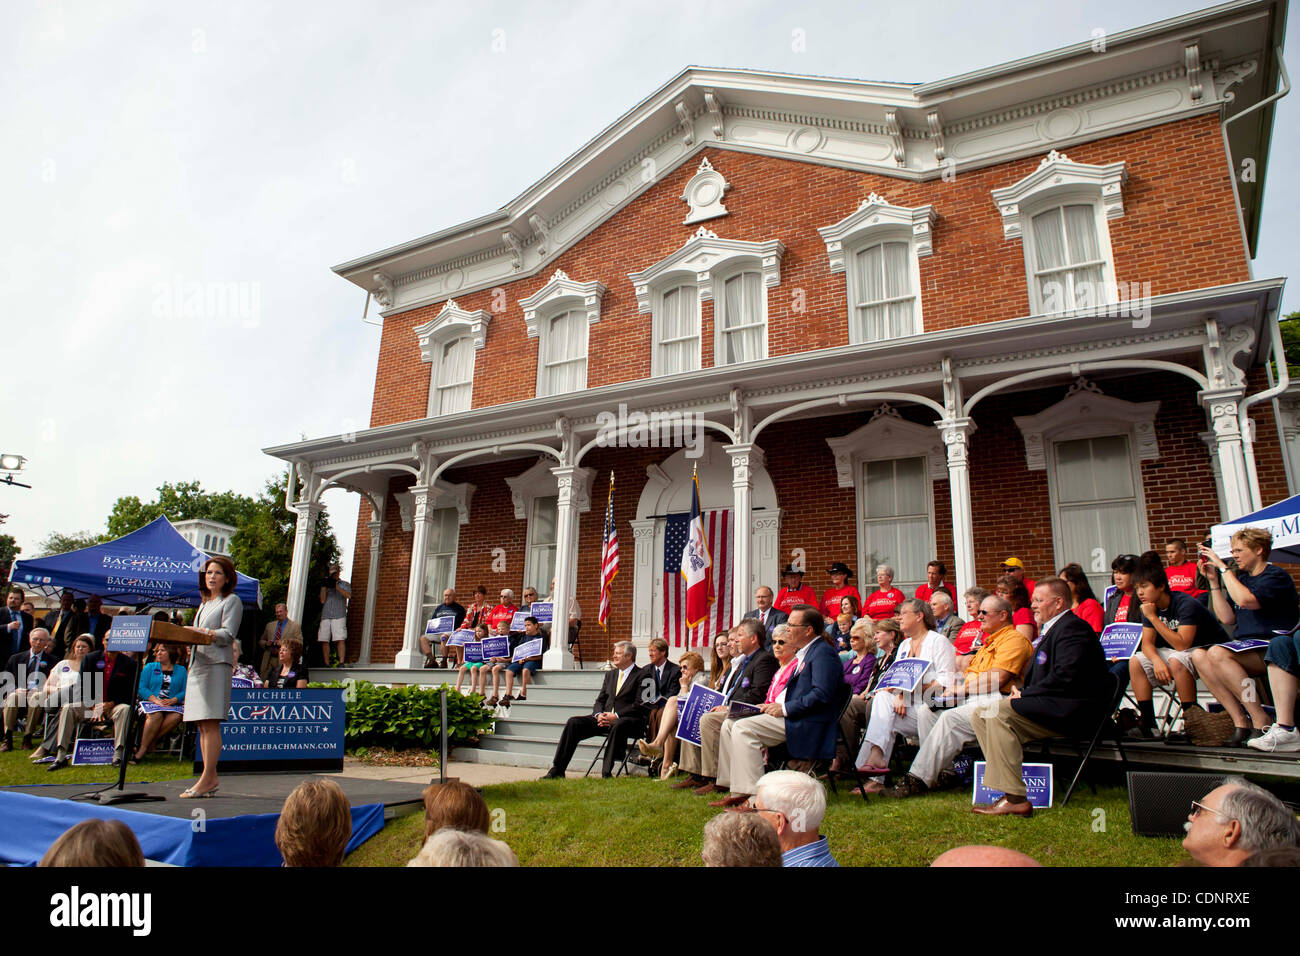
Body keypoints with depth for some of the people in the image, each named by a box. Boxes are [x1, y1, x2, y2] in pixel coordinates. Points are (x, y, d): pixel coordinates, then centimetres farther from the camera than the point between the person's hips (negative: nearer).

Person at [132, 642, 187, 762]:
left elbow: (184, 691, 6)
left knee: (176, 716, -34)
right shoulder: (150, 667, 16)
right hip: (150, 703, -1)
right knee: (156, 715, -36)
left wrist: (173, 700, -15)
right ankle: (142, 749, -26)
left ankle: (151, 741, -22)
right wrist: (155, 700, -15)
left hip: (172, 706, 1)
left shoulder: (181, 670, 16)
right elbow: (141, 688, 3)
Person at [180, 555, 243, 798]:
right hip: (197, 664, 8)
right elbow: (196, 634, 24)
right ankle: (210, 778, 10)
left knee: (211, 723, -11)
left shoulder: (232, 601, 2)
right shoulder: (205, 604, 25)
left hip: (217, 665, -8)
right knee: (202, 725, 6)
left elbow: (227, 635, -9)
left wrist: (203, 632, -20)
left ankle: (207, 780, -10)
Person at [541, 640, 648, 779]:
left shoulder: (642, 676, 1)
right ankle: (557, 770, -13)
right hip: (605, 719, 6)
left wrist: (616, 716, -17)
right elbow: (600, 700, 19)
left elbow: (640, 705, -9)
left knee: (618, 726, -40)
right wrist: (599, 714, -4)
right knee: (573, 722, -14)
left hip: (628, 720, -6)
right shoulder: (610, 674, 22)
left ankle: (607, 773, -34)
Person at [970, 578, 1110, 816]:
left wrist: (1024, 695, -17)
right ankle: (1009, 784, -5)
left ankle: (1015, 799, -25)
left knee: (999, 712, -27)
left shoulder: (1072, 628, -10)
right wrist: (1021, 693, 2)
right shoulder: (1052, 629, 22)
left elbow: (1066, 676, -24)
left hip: (1068, 711, -10)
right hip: (1048, 707, 11)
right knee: (980, 713, 1)